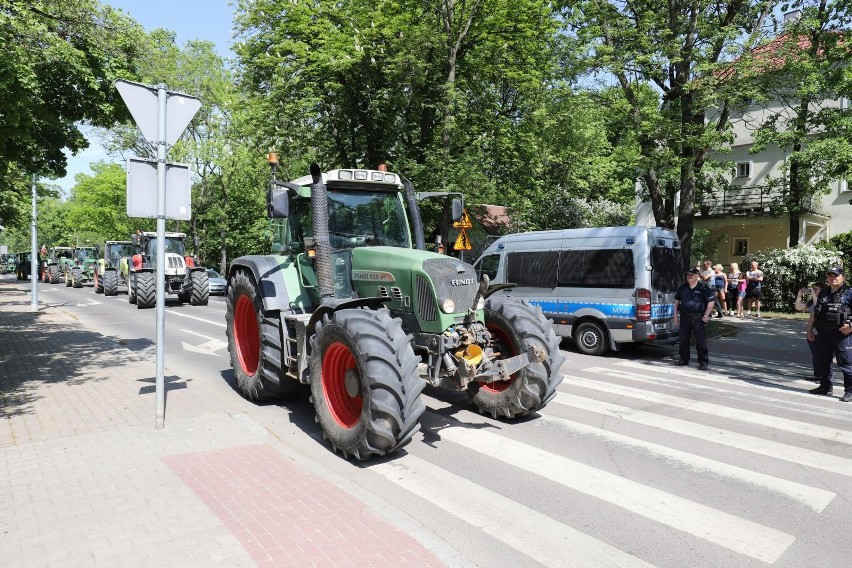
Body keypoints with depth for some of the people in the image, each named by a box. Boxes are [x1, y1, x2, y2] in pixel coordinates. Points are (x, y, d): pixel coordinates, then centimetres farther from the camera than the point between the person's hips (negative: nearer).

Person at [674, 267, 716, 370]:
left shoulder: (703, 287, -5)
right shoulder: (683, 287, 10)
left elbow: (711, 302, -6)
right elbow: (677, 301, 16)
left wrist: (706, 315, -10)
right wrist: (676, 315, 10)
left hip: (698, 318, -5)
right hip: (684, 317, 5)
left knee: (701, 341, -1)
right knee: (683, 339, 11)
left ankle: (703, 362, 7)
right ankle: (684, 359, 24)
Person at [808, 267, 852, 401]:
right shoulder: (823, 293, 14)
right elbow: (814, 312, 19)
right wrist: (810, 328, 15)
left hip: (841, 333, -6)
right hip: (822, 333, 7)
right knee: (822, 361, 14)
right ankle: (825, 387, 27)